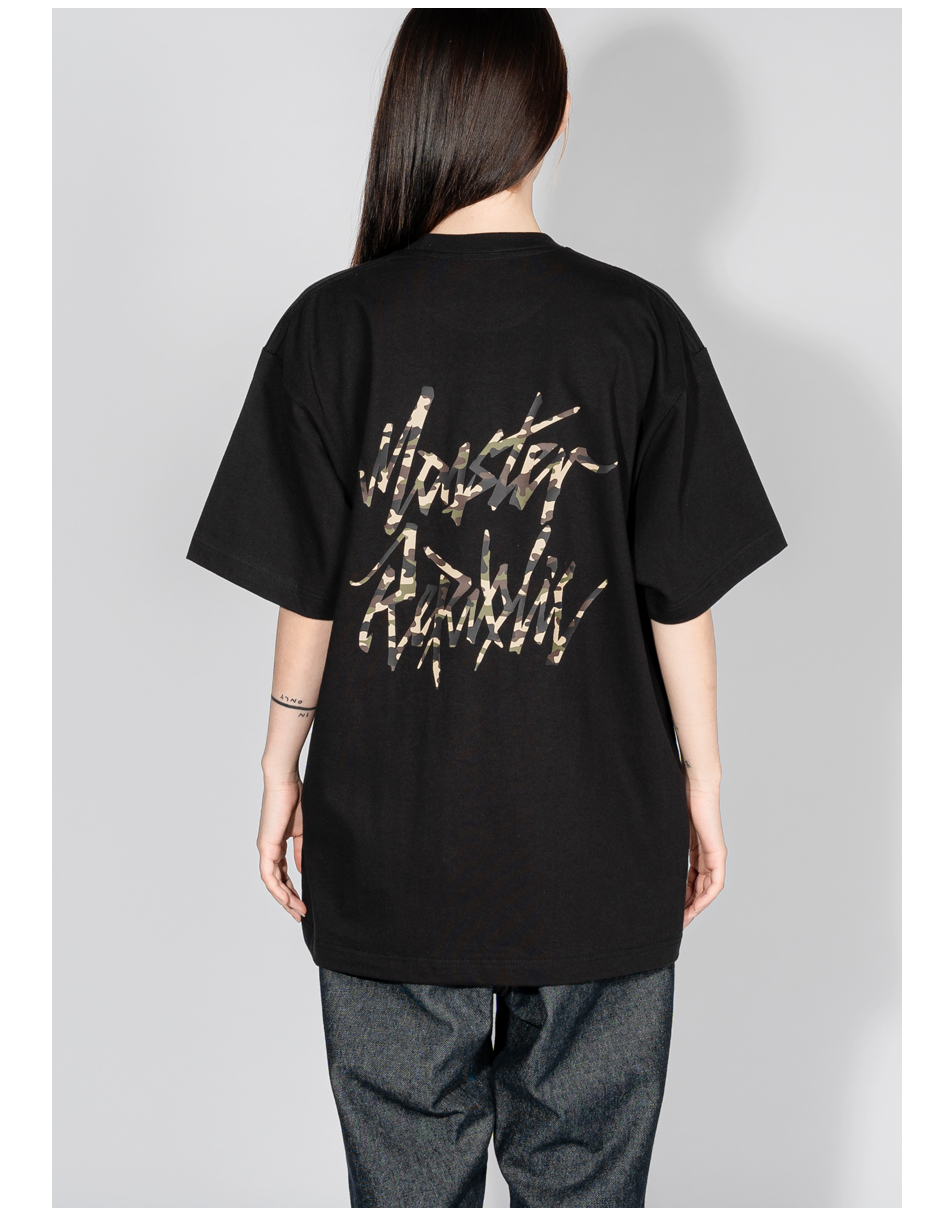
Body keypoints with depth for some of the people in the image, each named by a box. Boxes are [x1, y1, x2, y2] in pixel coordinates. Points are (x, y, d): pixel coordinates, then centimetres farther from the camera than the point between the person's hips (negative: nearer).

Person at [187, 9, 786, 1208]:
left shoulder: (333, 325, -8)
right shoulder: (638, 326, -7)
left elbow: (304, 589, -5)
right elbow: (682, 594, -4)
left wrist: (281, 764, 8)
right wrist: (700, 778, 7)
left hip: (388, 844, 0)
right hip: (596, 844, 0)